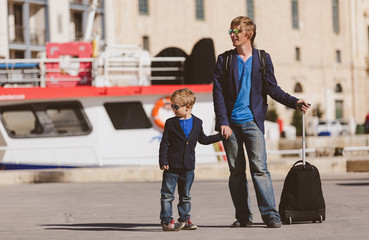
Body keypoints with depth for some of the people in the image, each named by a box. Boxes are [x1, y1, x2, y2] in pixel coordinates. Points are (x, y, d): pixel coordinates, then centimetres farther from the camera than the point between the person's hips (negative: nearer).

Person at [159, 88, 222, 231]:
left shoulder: (197, 123, 6)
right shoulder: (171, 123, -3)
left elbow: (203, 139, 21)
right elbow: (164, 144, -3)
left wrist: (220, 136, 17)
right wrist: (163, 161, -10)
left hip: (188, 166, 3)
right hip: (171, 166, -3)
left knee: (185, 195, 11)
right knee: (167, 194, -2)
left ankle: (184, 219, 19)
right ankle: (166, 220, 2)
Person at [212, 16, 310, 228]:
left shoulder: (262, 58, 7)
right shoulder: (224, 60, 6)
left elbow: (273, 89, 11)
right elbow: (218, 92, 2)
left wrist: (294, 102, -4)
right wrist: (223, 122, -7)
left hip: (252, 122, -1)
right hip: (230, 123, 1)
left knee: (260, 168, -10)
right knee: (236, 171, 4)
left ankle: (271, 215, -12)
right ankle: (243, 216, 11)